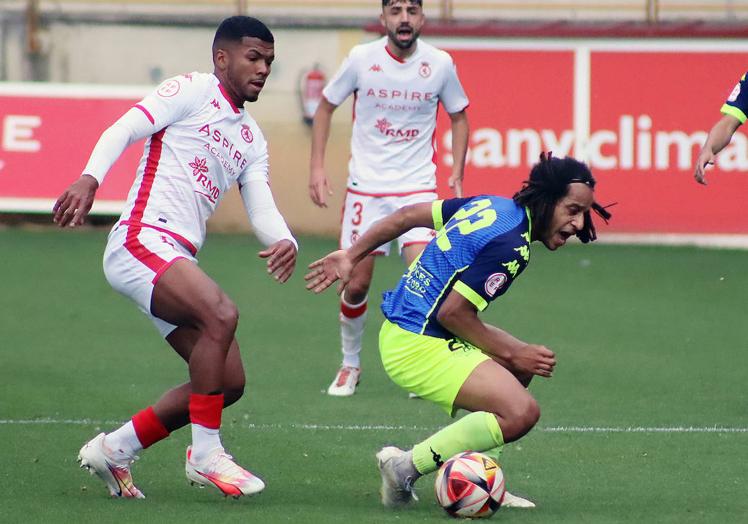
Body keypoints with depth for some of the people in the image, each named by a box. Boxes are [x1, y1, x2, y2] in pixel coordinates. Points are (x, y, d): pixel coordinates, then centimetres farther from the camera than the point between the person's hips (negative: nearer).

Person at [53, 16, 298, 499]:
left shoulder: (252, 140, 22)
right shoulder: (193, 91, 1)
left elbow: (262, 208, 12)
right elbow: (124, 129, -10)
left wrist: (285, 241, -11)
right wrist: (90, 178, -29)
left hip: (177, 261, 9)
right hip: (141, 240, -9)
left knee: (228, 382, 2)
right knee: (221, 314, -30)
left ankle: (115, 450, 14)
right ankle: (205, 454, -21)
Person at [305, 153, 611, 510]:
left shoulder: (492, 205, 10)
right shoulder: (511, 245, -18)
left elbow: (408, 215, 15)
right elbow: (452, 312, -19)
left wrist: (352, 256, 21)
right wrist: (510, 354, -9)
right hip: (419, 346, -11)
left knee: (522, 364, 23)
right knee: (521, 412, -22)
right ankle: (406, 466, -11)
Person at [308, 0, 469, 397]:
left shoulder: (440, 64, -3)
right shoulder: (361, 59, -5)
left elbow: (458, 116, 13)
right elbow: (326, 107, 8)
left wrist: (457, 172, 4)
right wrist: (317, 167, 1)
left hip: (418, 186, 0)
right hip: (365, 186, 0)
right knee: (356, 285, 1)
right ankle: (350, 364, 24)